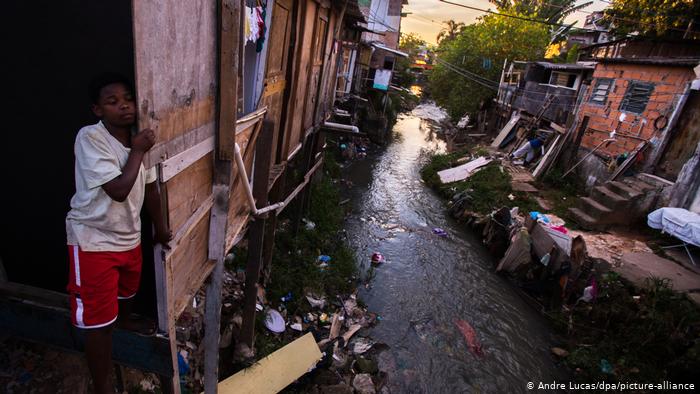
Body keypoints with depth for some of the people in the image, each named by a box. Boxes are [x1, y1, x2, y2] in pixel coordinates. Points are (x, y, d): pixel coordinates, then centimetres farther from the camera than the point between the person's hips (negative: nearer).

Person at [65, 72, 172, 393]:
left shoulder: (138, 139, -3)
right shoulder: (90, 138, -23)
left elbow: (150, 188, 8)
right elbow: (119, 190, -30)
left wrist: (160, 229, 16)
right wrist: (137, 151, -19)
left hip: (129, 235, 7)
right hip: (93, 239, -6)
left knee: (127, 288, 31)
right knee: (98, 320, 3)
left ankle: (125, 319, 64)